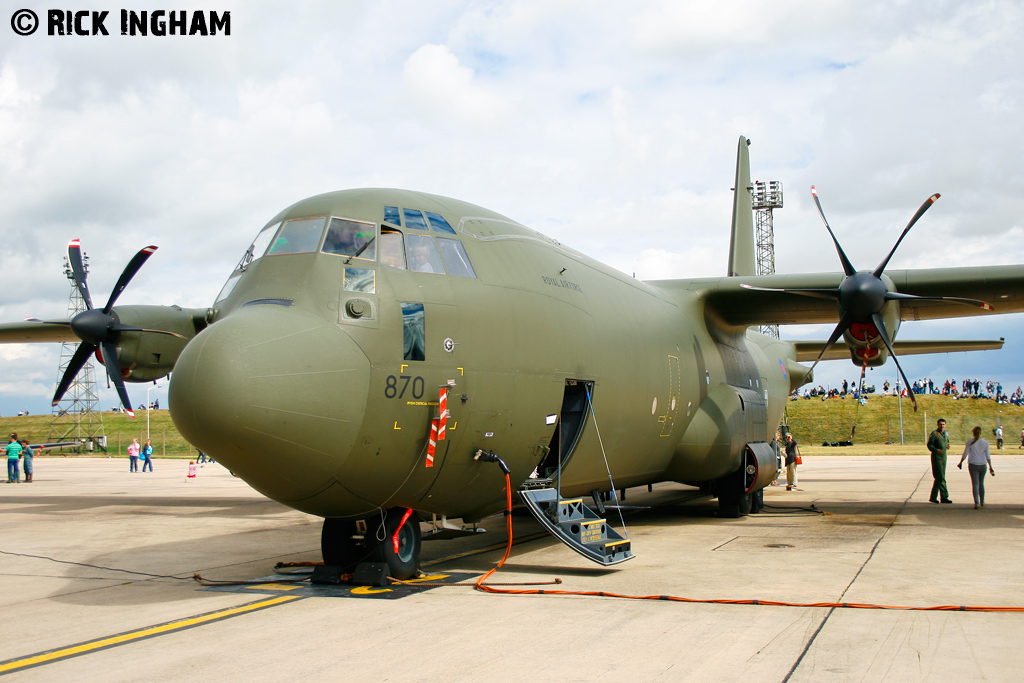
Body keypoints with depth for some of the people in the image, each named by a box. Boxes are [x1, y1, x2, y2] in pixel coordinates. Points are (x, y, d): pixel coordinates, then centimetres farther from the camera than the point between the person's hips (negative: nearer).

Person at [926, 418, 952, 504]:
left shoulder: (946, 434, 14)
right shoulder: (934, 434, -8)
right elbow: (929, 445, -10)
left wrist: (948, 445, 2)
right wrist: (936, 450, -26)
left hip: (944, 457, 8)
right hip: (936, 457, -8)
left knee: (939, 478, 8)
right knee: (941, 478, -9)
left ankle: (933, 497, 13)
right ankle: (944, 497, -4)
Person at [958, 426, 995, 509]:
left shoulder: (970, 442, -5)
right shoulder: (985, 443, 0)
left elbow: (965, 454, -2)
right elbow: (987, 456, -1)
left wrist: (960, 463, 11)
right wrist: (990, 467, 2)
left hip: (973, 464, -2)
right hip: (982, 465, 2)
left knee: (975, 483, -2)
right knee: (981, 483, 18)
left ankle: (976, 503, -12)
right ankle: (982, 502, 26)